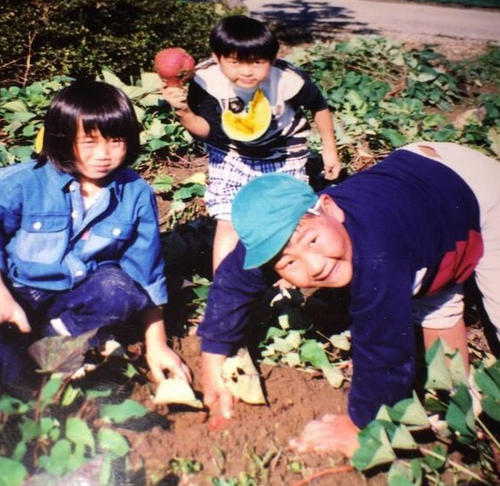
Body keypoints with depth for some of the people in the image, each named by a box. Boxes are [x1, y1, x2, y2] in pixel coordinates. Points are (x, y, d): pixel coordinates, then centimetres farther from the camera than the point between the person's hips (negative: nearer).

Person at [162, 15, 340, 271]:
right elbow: (205, 130, -19)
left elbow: (319, 106, -9)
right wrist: (184, 111, -39)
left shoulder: (290, 80, -30)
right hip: (230, 156, 0)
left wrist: (329, 149, 0)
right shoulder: (206, 79, -28)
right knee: (228, 224, -3)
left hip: (283, 157, 0)